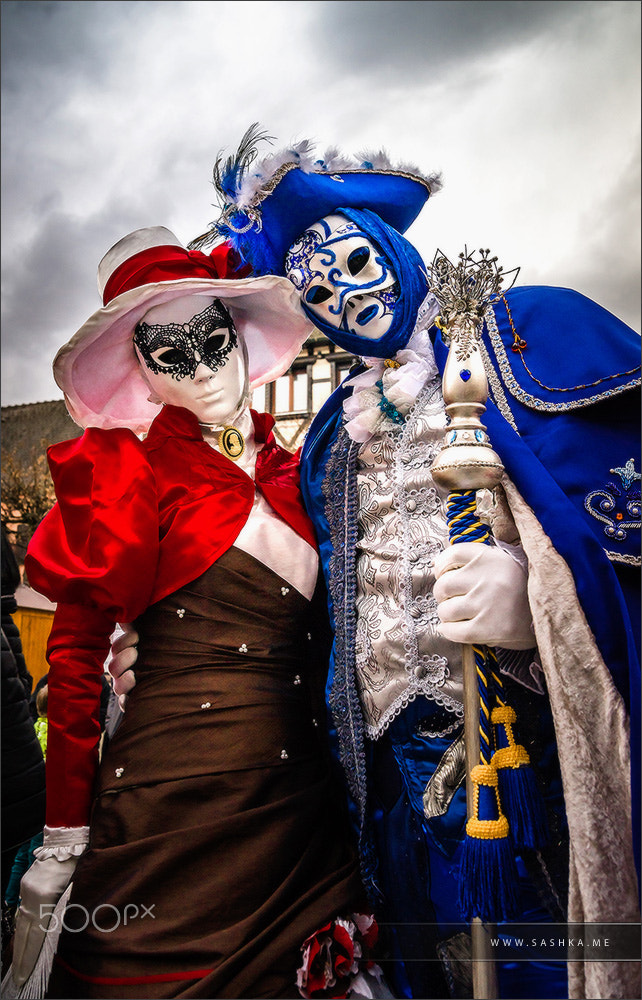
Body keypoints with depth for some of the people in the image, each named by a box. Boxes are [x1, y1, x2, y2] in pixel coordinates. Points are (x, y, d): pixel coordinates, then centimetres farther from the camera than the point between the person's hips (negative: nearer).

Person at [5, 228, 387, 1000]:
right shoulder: (134, 467, -6)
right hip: (177, 792, -4)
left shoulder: (288, 471, 8)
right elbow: (75, 653, -8)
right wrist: (62, 840, -9)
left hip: (302, 790, 5)